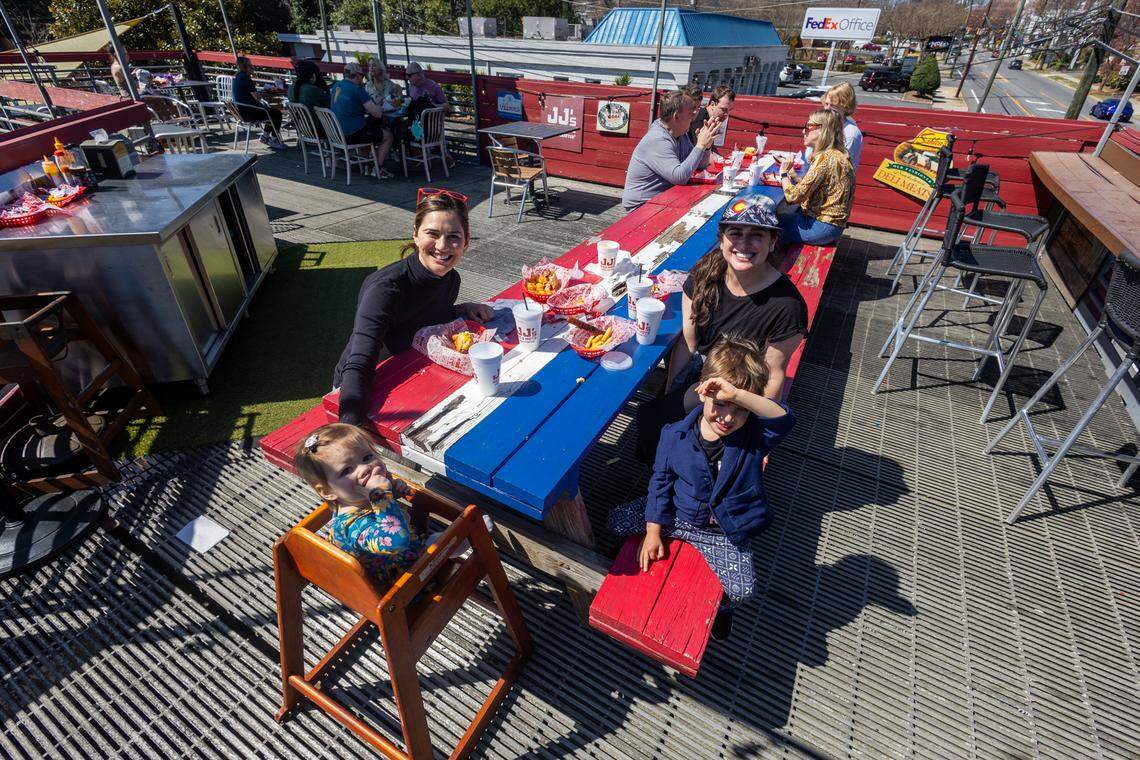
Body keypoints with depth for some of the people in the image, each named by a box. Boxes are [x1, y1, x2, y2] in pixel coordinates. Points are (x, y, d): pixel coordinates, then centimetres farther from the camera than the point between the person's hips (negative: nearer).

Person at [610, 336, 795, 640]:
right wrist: (653, 532, -6)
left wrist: (737, 394, -58)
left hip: (726, 532, -1)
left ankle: (721, 605, 21)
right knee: (617, 520, -5)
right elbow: (661, 480, -4)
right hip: (675, 514, 2)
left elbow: (784, 419, -42)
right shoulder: (675, 435, -14)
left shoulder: (754, 437, -20)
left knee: (742, 589, -18)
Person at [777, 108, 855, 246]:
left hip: (822, 226, -9)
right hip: (828, 220, 9)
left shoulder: (825, 158, -21)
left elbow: (793, 196, -24)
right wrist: (793, 175, 1)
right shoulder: (837, 154, 10)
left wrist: (783, 174, -8)